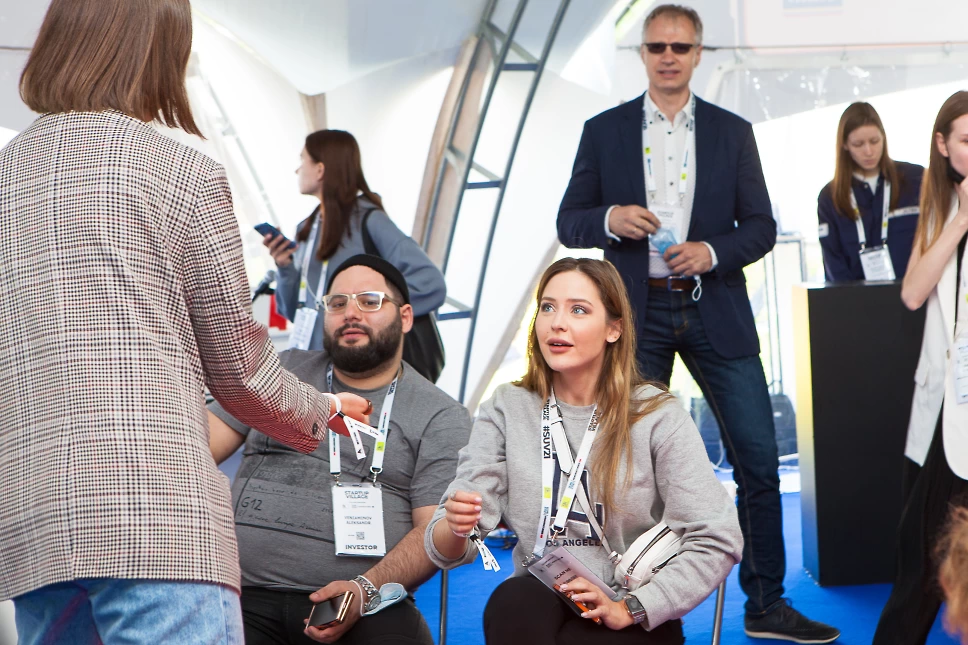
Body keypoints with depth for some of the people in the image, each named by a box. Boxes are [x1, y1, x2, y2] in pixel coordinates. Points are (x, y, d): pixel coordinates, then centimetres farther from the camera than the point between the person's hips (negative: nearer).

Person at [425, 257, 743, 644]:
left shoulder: (658, 416, -4)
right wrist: (454, 527, -26)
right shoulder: (506, 411, 3)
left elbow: (717, 541, -6)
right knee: (513, 600, -31)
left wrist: (631, 608, -16)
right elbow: (447, 552, -2)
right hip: (532, 610, 3)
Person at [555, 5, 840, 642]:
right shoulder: (604, 131, 5)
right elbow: (569, 223, 5)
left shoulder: (732, 132, 7)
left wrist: (712, 251, -13)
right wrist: (610, 219, -16)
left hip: (716, 313, 1)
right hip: (636, 315, 0)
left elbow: (761, 226, 5)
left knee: (759, 459, 0)